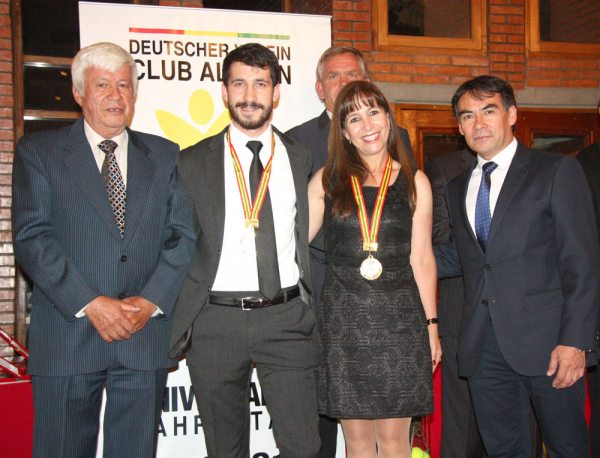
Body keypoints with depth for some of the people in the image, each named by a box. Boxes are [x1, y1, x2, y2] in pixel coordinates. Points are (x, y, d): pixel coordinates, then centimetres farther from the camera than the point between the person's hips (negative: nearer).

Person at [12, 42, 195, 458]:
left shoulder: (164, 155, 11)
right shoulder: (39, 152, 4)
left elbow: (183, 235, 5)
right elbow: (31, 237, -6)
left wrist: (151, 301, -9)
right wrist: (90, 303, -15)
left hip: (146, 332, 2)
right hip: (67, 336, -2)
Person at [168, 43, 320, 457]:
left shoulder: (303, 159, 9)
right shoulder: (192, 162, 5)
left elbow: (312, 239, 13)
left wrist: (312, 308, 6)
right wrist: (176, 321, 3)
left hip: (287, 318, 1)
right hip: (216, 321, 0)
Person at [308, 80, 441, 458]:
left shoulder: (414, 182, 6)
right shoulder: (326, 181, 7)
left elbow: (422, 259, 6)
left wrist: (431, 325, 5)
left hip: (400, 317, 0)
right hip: (344, 319, 0)